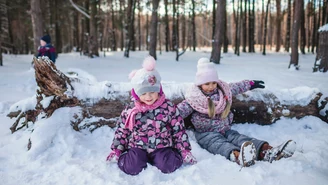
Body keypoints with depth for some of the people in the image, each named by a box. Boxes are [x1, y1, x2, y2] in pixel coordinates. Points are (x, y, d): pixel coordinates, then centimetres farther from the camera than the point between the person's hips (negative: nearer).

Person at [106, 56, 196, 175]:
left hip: (161, 147, 0)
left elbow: (179, 129, -1)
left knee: (168, 166, -26)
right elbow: (121, 131, 8)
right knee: (132, 168, -24)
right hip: (137, 147, 1)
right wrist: (116, 152, 5)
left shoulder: (168, 107, -6)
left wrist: (185, 152, -2)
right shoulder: (130, 110, -3)